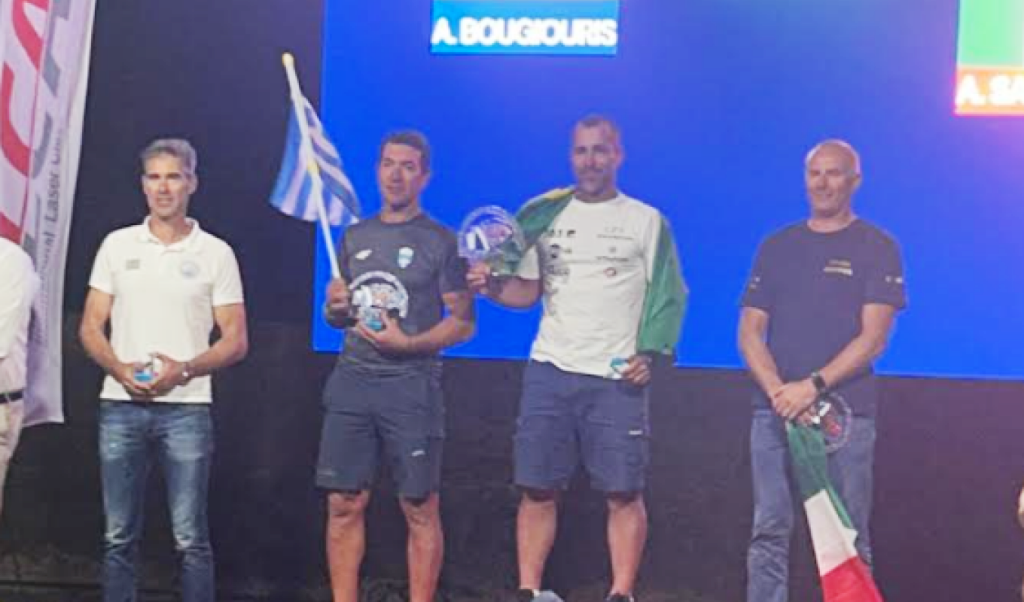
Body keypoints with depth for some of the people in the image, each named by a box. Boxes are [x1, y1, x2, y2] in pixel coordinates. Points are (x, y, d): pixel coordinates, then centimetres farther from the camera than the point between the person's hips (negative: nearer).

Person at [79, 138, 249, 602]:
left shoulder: (215, 253, 3)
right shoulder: (117, 245, 9)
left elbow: (236, 340, 1)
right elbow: (90, 327, 8)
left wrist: (185, 369, -15)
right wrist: (120, 369, -12)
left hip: (186, 409, -2)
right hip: (120, 406, 2)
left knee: (190, 539, -2)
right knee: (119, 537, 7)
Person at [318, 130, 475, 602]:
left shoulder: (440, 241, 0)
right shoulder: (355, 237, 15)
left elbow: (463, 323, -2)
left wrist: (408, 343, -16)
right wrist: (335, 307, -1)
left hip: (411, 386, -4)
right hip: (351, 383, 4)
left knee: (420, 510, -1)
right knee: (344, 505, 2)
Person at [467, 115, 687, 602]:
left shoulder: (646, 221, 3)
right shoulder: (545, 215, 9)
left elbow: (668, 296, 2)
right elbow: (528, 291, 12)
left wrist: (649, 353, -10)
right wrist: (491, 287, -8)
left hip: (617, 378, -2)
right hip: (550, 370, 2)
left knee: (623, 493, -3)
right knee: (537, 489, 3)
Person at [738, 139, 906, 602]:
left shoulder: (877, 247, 3)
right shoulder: (777, 246, 13)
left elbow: (873, 338, -6)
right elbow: (750, 332, 7)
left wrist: (814, 386, -16)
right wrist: (779, 391, -10)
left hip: (845, 411, -3)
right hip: (775, 409, 3)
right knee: (769, 532, 1)